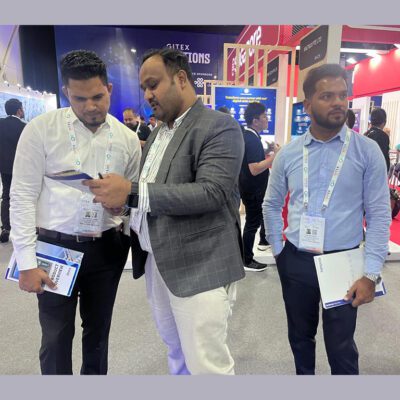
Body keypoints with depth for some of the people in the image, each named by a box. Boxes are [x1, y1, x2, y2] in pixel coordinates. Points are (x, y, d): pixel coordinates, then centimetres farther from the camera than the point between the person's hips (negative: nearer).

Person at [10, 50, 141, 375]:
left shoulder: (127, 138, 0)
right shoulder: (40, 129, -7)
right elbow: (23, 196, -7)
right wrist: (26, 262, -10)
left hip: (107, 248, 3)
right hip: (55, 247, -2)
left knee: (98, 332, 19)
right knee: (56, 337, 10)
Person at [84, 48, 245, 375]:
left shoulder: (220, 126, -11)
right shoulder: (159, 132, 15)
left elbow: (211, 193, -23)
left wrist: (132, 193, -27)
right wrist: (118, 194, -4)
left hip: (199, 268, -7)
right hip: (156, 262, 8)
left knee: (205, 364, 4)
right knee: (176, 352, 22)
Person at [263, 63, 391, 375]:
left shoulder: (367, 150, -6)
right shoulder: (288, 154, 0)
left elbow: (379, 214, -6)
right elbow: (272, 206, 9)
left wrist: (371, 273, -11)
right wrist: (278, 251, 5)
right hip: (295, 262, 3)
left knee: (341, 346, 11)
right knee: (300, 337, 21)